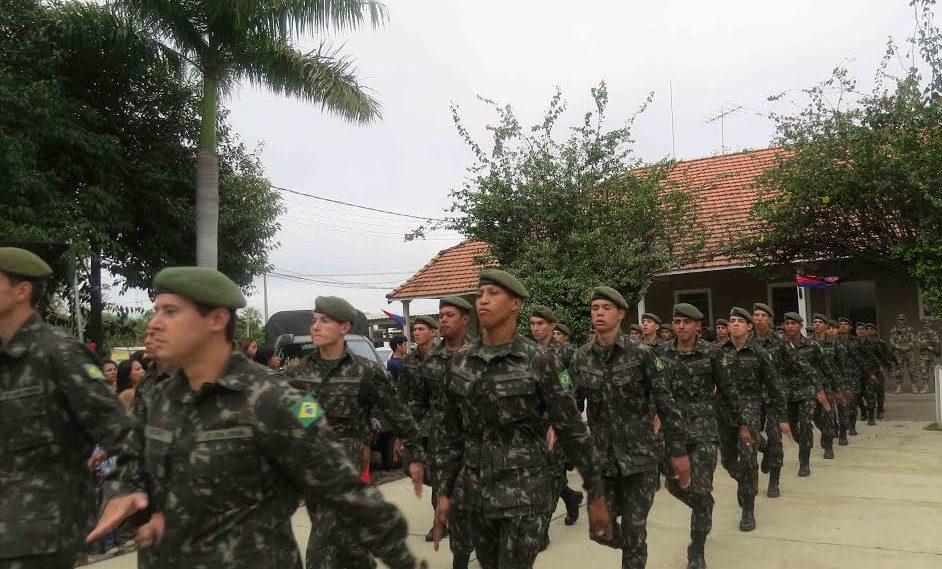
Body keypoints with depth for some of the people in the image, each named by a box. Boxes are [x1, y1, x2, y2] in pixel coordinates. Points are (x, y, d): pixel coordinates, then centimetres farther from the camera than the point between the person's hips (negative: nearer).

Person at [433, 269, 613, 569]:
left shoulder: (539, 361, -11)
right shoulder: (460, 360, 2)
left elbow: (572, 429, -7)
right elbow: (452, 431, 8)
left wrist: (596, 496, -5)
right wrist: (444, 491, 6)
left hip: (523, 488, -4)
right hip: (475, 487, 5)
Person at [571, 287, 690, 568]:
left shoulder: (642, 353, -8)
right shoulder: (580, 357, 2)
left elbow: (666, 405, -7)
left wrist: (679, 452, -7)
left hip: (639, 455, -3)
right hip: (600, 456, 3)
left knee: (634, 531, 2)